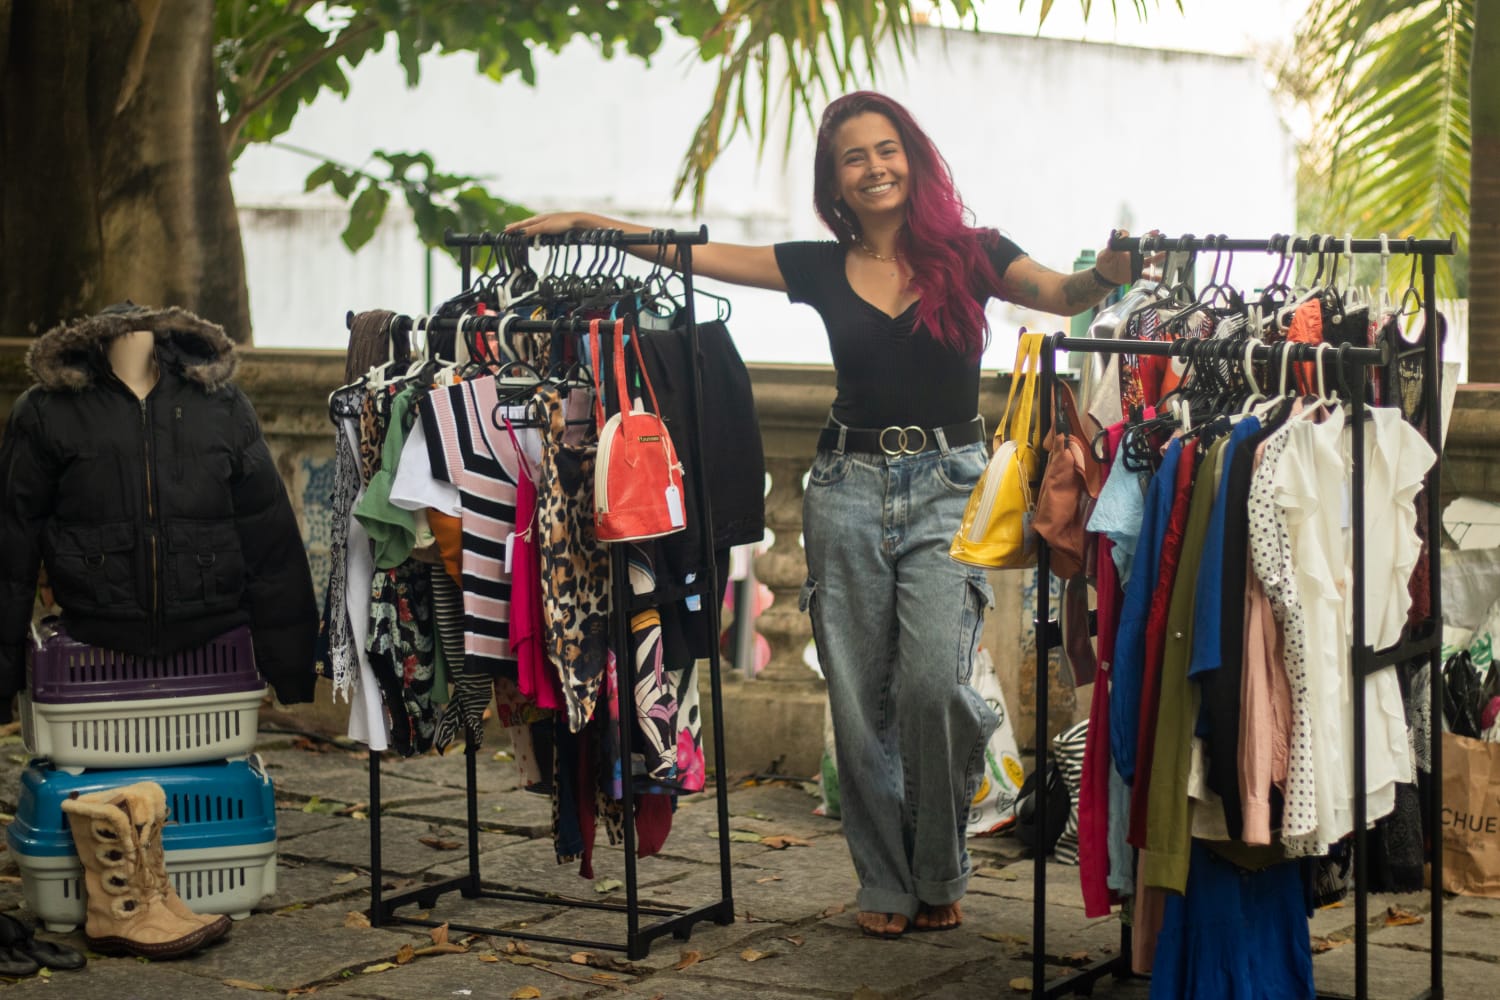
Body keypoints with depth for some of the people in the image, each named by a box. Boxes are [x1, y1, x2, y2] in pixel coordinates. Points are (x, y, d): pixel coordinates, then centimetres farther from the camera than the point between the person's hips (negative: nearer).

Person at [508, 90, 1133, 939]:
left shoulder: (970, 255, 2)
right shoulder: (823, 268, 9)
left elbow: (1065, 294, -11)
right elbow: (698, 254, 10)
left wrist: (1107, 274, -34)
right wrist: (584, 223, 8)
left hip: (947, 488, -3)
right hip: (850, 487, 3)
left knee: (932, 682, -17)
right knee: (861, 699, 3)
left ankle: (941, 874, 4)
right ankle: (887, 884, 17)